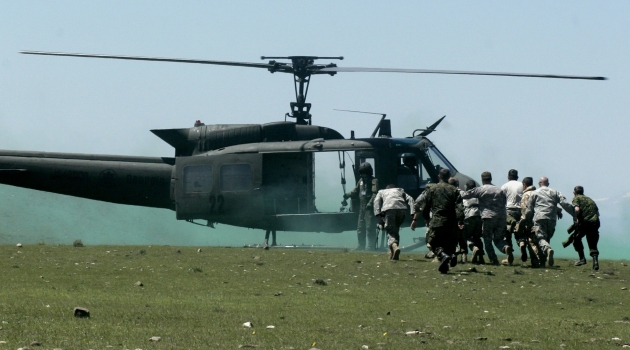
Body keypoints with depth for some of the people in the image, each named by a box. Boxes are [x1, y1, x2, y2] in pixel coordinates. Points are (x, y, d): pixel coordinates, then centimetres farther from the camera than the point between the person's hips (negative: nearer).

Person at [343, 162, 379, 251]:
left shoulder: (374, 181, -7)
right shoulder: (361, 181, 17)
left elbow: (375, 193, -19)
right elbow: (356, 191, 24)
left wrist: (371, 202, -32)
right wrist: (348, 195, 7)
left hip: (370, 208, -8)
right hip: (362, 207, 8)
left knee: (370, 227, -11)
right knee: (360, 227, 12)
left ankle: (371, 246, -9)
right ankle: (361, 246, 20)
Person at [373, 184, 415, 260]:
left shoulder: (381, 192, 33)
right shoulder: (400, 191, 37)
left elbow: (376, 201, 13)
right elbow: (410, 199, 20)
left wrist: (378, 214, 2)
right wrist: (413, 213, 9)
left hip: (388, 209, -2)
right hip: (401, 208, 2)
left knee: (390, 232, -7)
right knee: (396, 230, 20)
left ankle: (394, 246, -36)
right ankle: (392, 251, 18)